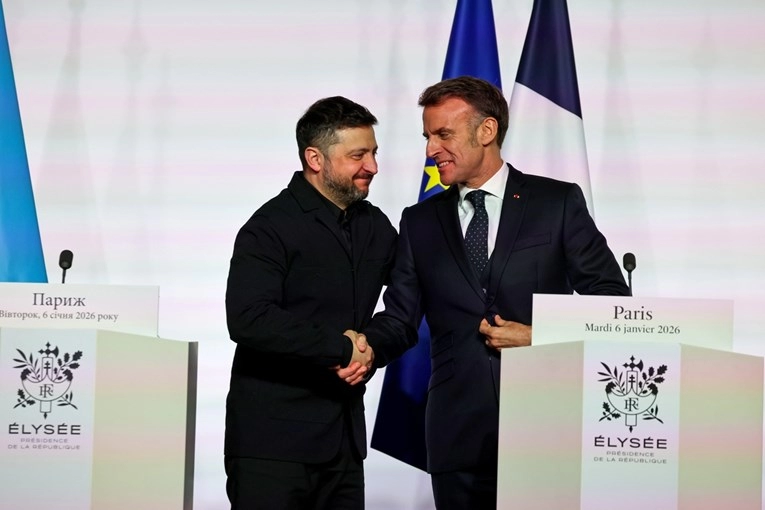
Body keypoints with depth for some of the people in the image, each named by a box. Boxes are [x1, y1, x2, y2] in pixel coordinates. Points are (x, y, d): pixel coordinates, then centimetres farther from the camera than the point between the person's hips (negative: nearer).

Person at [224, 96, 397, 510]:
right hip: (273, 440, -6)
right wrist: (343, 349, -16)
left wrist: (370, 350, -3)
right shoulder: (271, 227, -9)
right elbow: (248, 320, -22)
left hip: (345, 439, 6)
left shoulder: (377, 227, 12)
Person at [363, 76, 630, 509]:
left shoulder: (558, 202, 3)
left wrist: (540, 338, -10)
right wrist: (364, 346, -13)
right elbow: (400, 319, 8)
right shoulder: (420, 222, 12)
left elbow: (611, 299, 2)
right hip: (460, 436, 3)